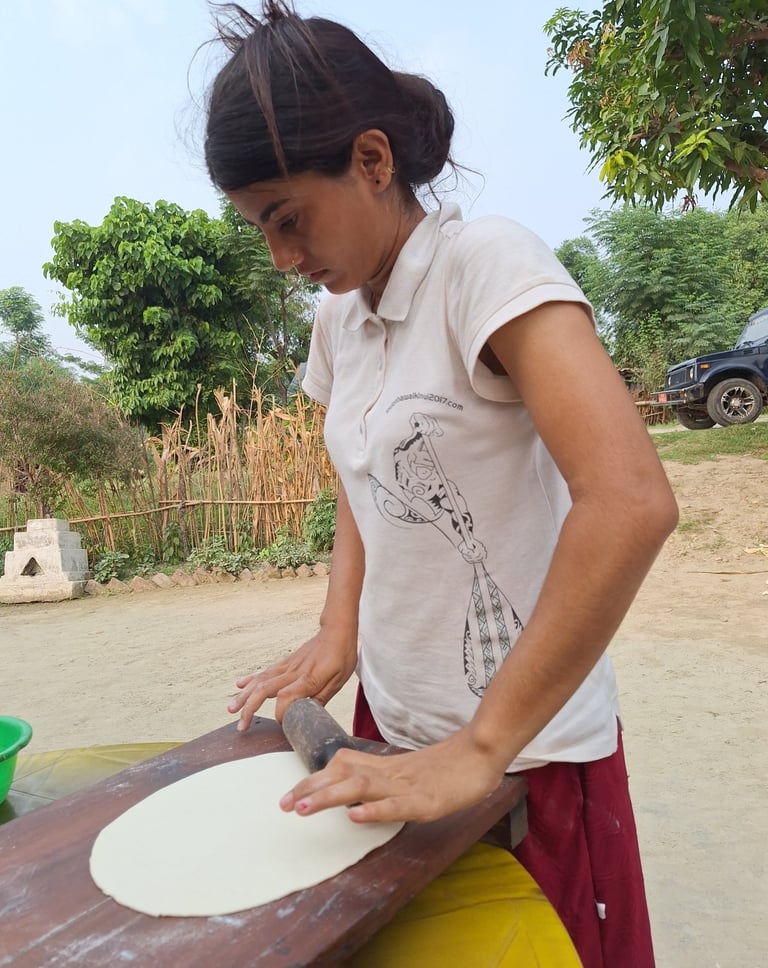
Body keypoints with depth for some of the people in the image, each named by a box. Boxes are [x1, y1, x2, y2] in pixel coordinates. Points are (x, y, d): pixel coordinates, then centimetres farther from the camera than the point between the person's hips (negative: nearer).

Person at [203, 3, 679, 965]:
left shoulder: (486, 262, -18)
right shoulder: (337, 316, 4)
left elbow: (632, 504, -30)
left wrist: (480, 749, -25)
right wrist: (336, 635, -2)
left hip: (530, 744, -6)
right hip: (392, 728, 7)